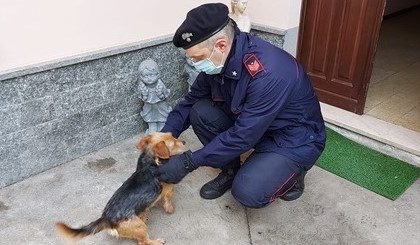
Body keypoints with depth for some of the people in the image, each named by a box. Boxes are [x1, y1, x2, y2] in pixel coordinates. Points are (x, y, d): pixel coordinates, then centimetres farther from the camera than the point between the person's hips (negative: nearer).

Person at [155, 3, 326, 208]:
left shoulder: (269, 73, -35)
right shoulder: (218, 61, -11)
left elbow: (242, 137, -32)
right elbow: (192, 100, 2)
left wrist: (188, 163, -28)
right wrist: (164, 136, -11)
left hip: (294, 139, -6)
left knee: (248, 192, -26)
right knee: (200, 112, -12)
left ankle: (291, 174, 5)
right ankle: (230, 170, 7)